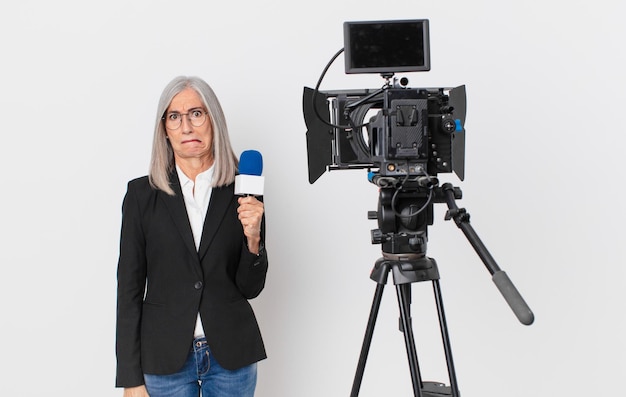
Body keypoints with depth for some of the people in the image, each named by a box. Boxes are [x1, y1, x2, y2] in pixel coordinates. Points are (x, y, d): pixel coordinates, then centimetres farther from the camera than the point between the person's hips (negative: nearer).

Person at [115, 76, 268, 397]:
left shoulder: (241, 193, -2)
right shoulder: (142, 194, -2)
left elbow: (250, 288, 3)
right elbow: (130, 287, -1)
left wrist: (253, 239, -16)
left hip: (231, 356, 1)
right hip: (165, 358, 0)